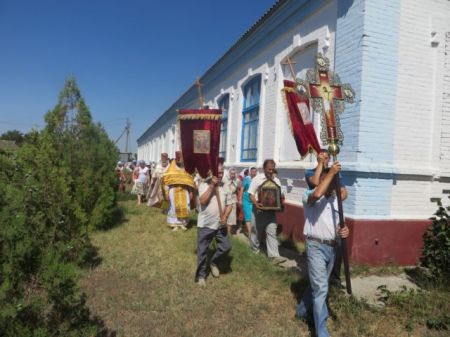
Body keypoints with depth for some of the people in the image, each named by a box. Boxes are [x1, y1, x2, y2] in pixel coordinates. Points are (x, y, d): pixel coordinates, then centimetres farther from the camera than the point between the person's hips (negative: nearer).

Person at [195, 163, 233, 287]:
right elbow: (203, 201, -22)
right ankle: (201, 275, 24)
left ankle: (213, 262, 34)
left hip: (220, 225, 4)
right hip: (205, 224, -4)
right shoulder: (204, 184, -9)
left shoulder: (225, 186, 3)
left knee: (226, 247, 7)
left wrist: (225, 216, -9)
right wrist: (212, 185, -22)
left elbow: (229, 204, 7)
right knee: (202, 251, 6)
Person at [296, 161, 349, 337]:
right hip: (316, 246, -7)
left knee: (317, 285, 21)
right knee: (321, 288, -9)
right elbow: (317, 194, -35)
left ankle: (302, 311, 43)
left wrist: (343, 231, -8)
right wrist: (331, 172, -28)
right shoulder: (309, 195, -9)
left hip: (331, 247, 8)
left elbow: (337, 225, 15)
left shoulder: (335, 200, 13)